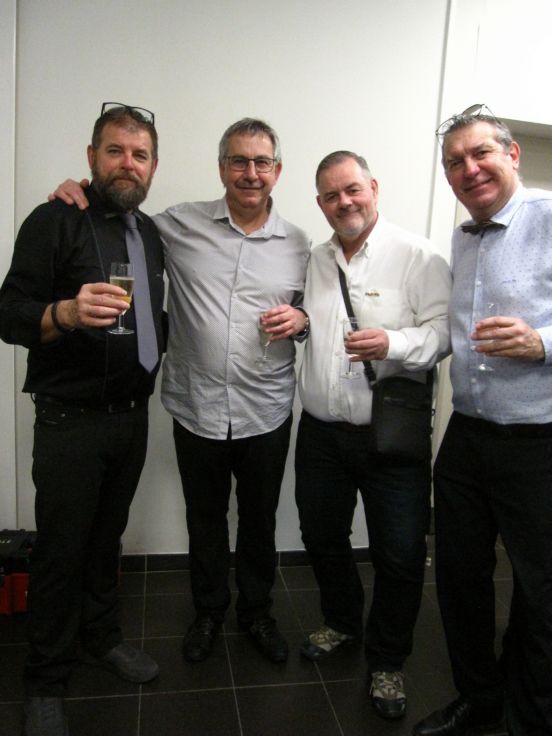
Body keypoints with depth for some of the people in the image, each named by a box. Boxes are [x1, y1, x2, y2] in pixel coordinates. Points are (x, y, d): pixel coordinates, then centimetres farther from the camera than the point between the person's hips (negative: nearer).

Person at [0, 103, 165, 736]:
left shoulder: (152, 233, 11)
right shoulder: (55, 221, -9)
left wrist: (159, 343, 7)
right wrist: (67, 312, -32)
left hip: (132, 416, 6)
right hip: (69, 422, -5)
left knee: (107, 536, 19)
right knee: (60, 549, 6)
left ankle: (101, 637, 41)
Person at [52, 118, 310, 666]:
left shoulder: (297, 244, 3)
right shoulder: (180, 224, -3)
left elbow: (310, 312, 14)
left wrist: (301, 320, -9)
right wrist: (78, 196, -8)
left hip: (266, 414, 1)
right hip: (196, 409, -1)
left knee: (259, 519, 17)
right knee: (204, 518, 18)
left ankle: (256, 609, 42)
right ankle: (208, 609, 43)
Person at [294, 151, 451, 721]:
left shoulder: (417, 257, -6)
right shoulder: (314, 261, 12)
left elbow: (442, 331, -12)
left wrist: (393, 344, -28)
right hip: (320, 432, 5)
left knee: (400, 555, 4)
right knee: (322, 538, 19)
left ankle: (387, 661, 28)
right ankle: (341, 622, 45)